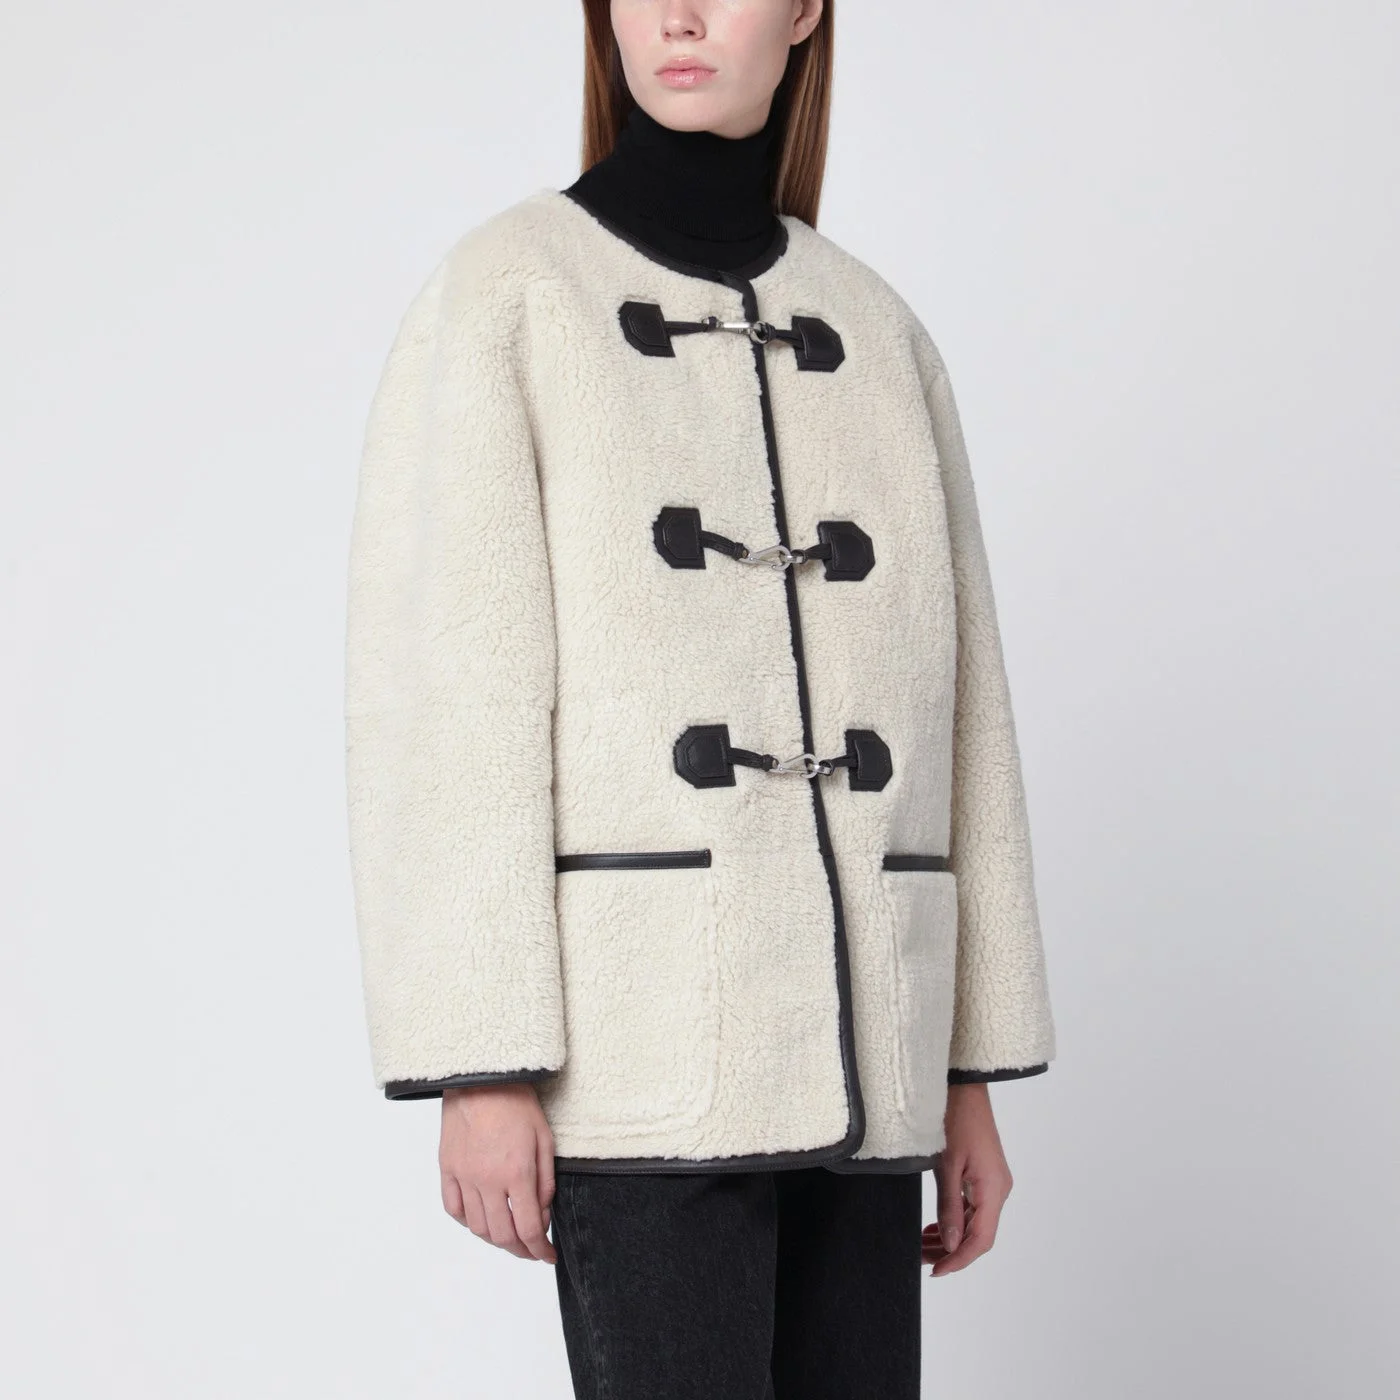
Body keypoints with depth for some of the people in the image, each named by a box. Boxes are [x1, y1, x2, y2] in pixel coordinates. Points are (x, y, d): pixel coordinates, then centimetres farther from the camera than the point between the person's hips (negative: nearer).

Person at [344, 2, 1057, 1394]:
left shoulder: (877, 333, 15)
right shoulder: (502, 294, -1)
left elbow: (952, 713, 14)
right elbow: (437, 699, -8)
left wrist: (970, 1070, 11)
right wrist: (479, 1068, -14)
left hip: (849, 1043, 6)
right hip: (638, 1031, -5)